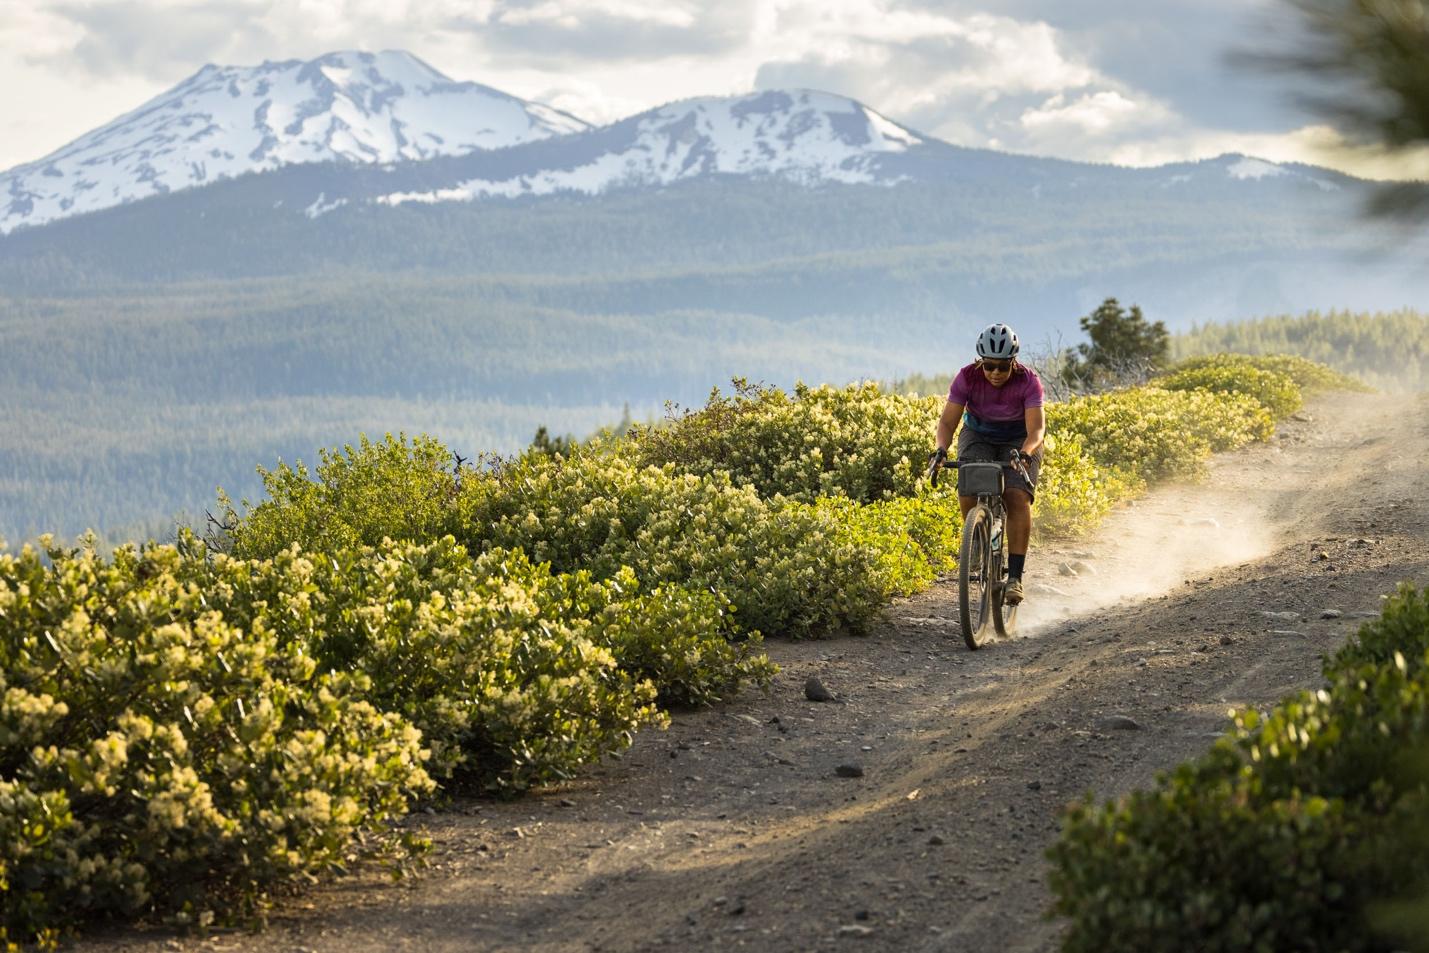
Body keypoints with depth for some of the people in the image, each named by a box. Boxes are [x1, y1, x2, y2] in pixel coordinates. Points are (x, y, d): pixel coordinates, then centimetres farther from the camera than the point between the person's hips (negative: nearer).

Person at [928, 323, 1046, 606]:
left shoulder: (1028, 381, -25)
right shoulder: (967, 378, -22)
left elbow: (1036, 427, -32)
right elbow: (948, 421, -22)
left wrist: (1025, 453, -53)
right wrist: (941, 449, -42)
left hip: (1019, 442, -1)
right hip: (978, 438, 1)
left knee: (1018, 497, -25)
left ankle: (1015, 576, -24)